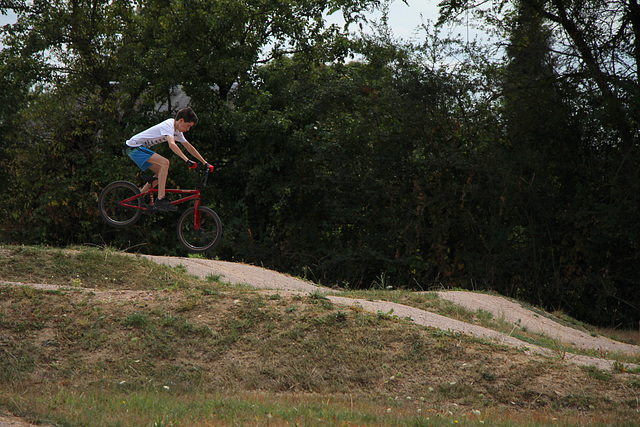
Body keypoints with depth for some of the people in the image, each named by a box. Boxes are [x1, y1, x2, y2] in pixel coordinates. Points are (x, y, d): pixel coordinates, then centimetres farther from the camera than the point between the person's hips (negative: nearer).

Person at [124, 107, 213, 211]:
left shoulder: (177, 130, 8)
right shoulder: (168, 125, -22)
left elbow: (189, 147, 16)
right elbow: (172, 145, -39)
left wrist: (205, 163, 13)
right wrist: (187, 160, -46)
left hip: (141, 148, 10)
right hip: (134, 147, -10)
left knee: (163, 172, 7)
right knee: (165, 163, -24)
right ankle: (160, 199, -25)